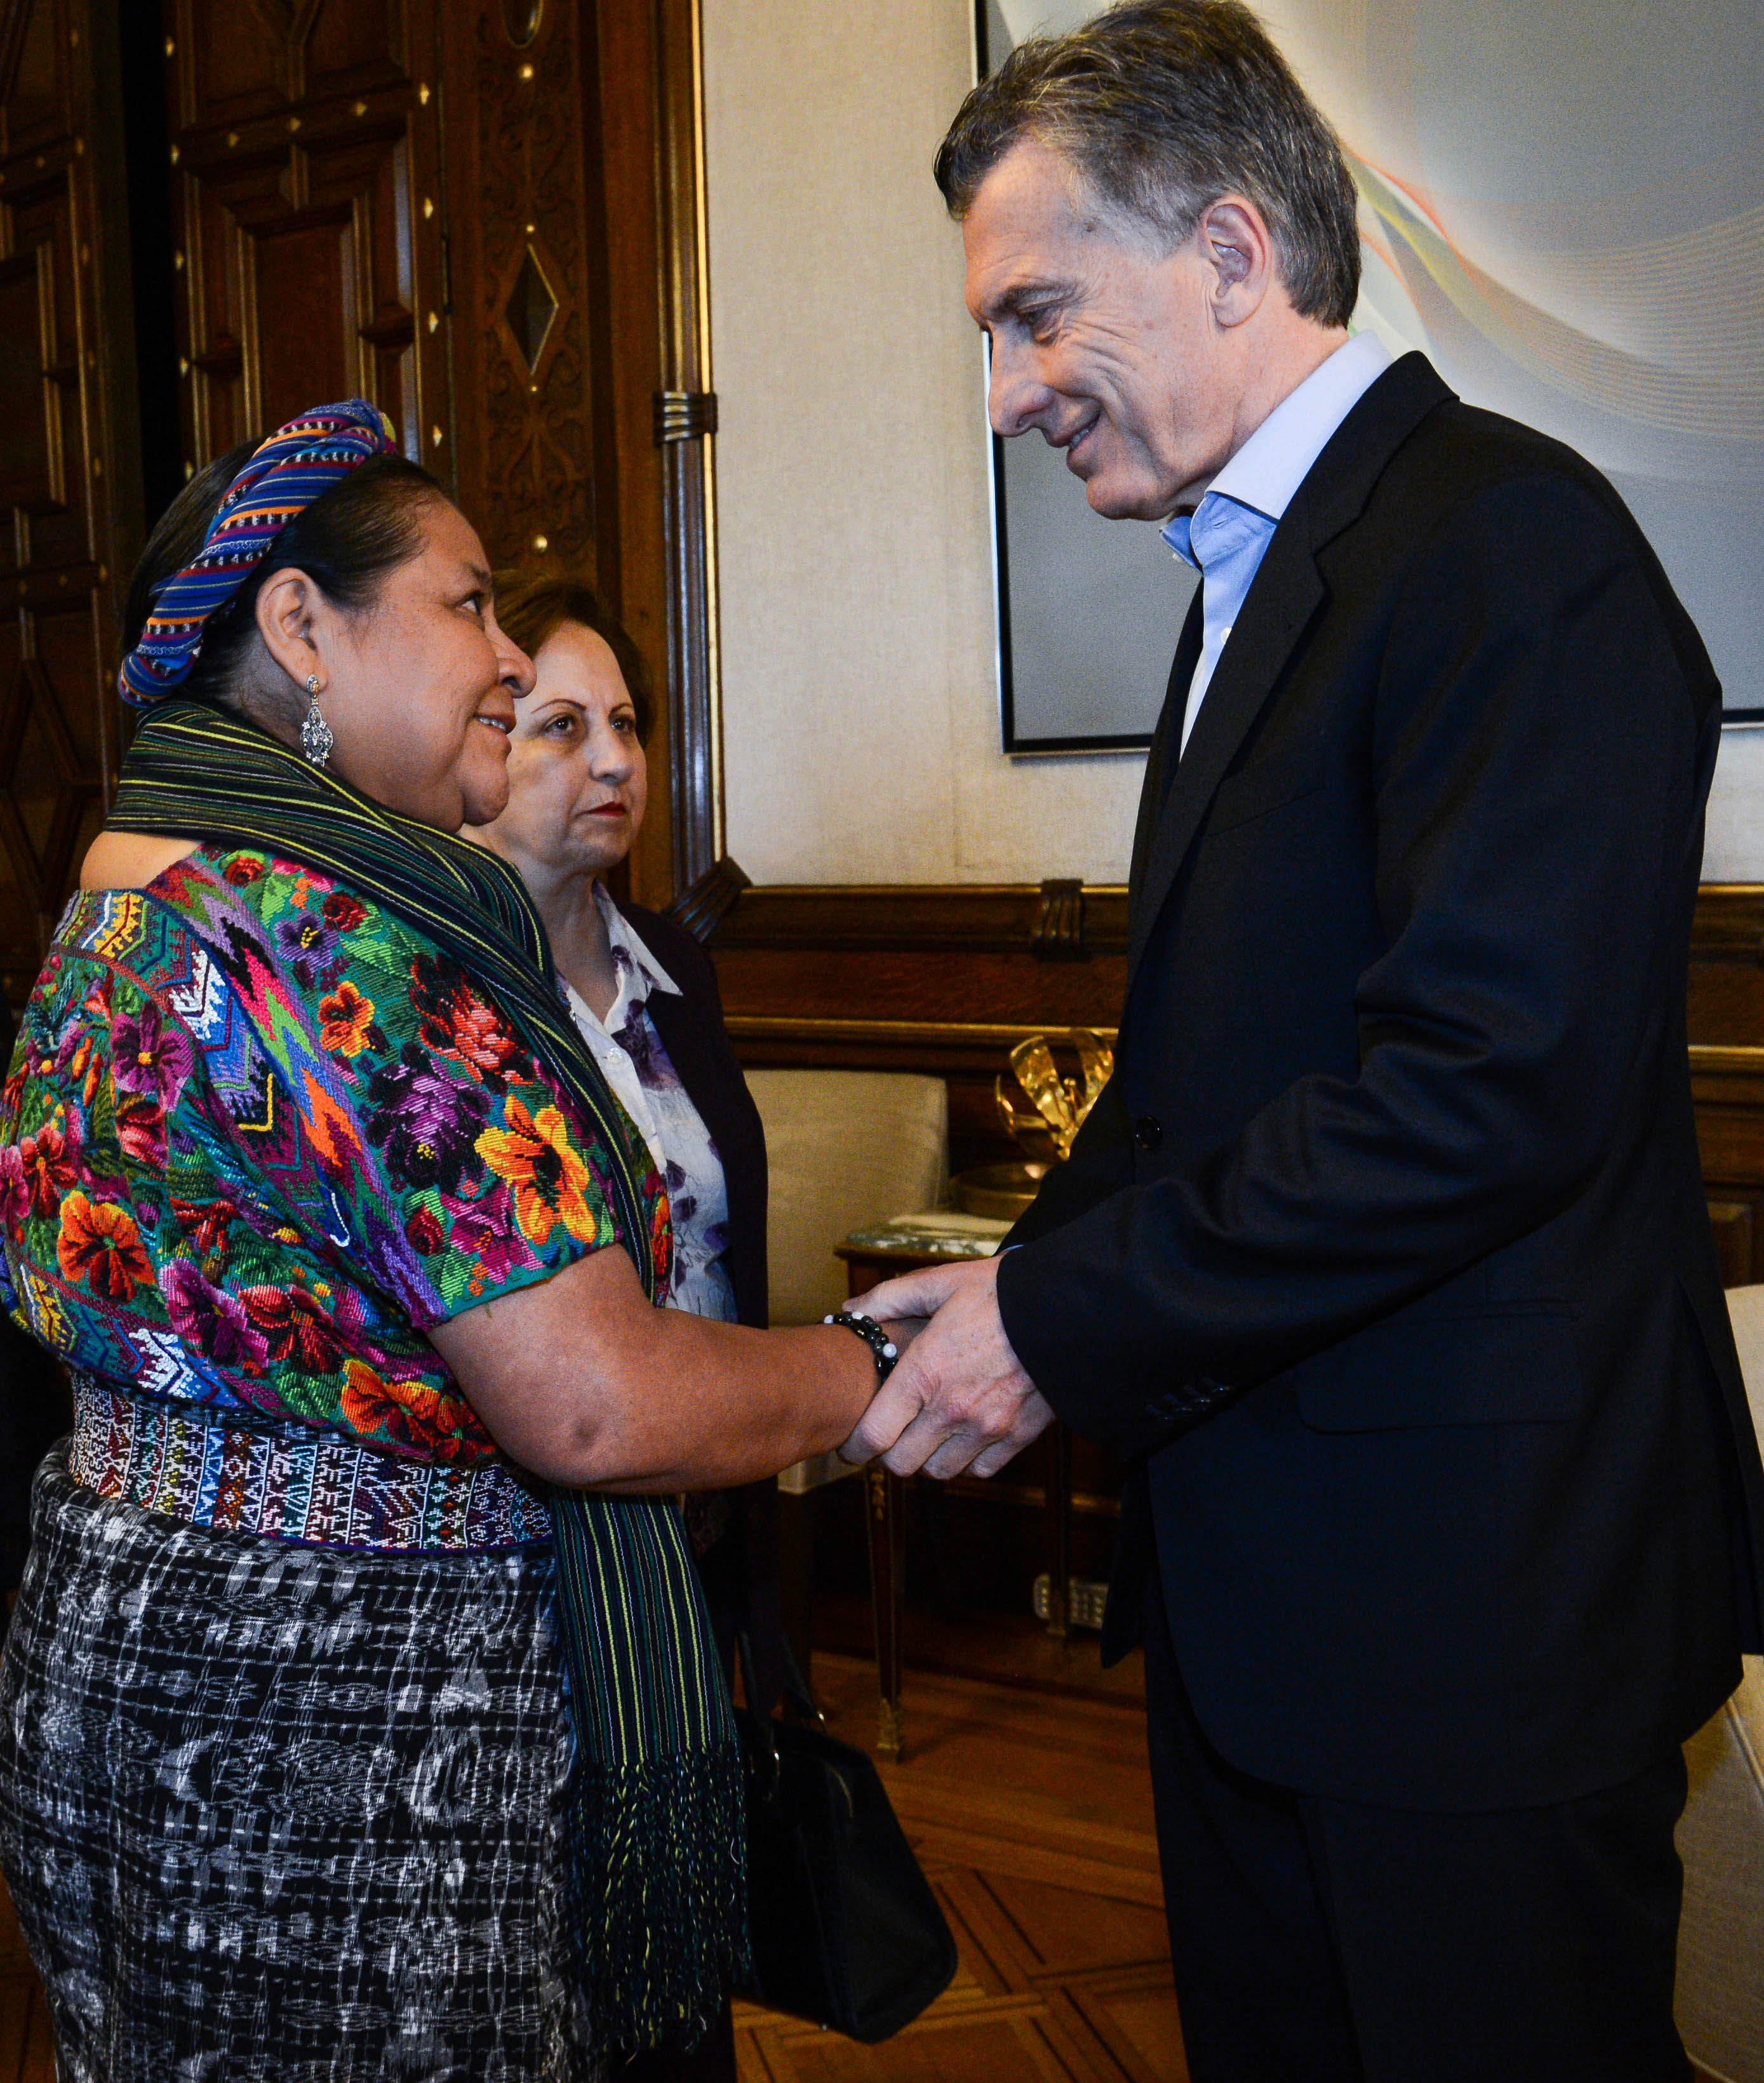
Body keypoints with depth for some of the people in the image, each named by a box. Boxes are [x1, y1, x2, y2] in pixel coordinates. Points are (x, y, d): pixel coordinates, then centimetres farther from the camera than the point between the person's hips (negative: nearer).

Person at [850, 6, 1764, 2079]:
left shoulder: (1510, 544, -17)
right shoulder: (1253, 578, 15)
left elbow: (1494, 1088, -26)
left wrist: (1064, 1316, -19)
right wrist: (1029, 1295, 2)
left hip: (1473, 1592, -9)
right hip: (1257, 1587, 9)